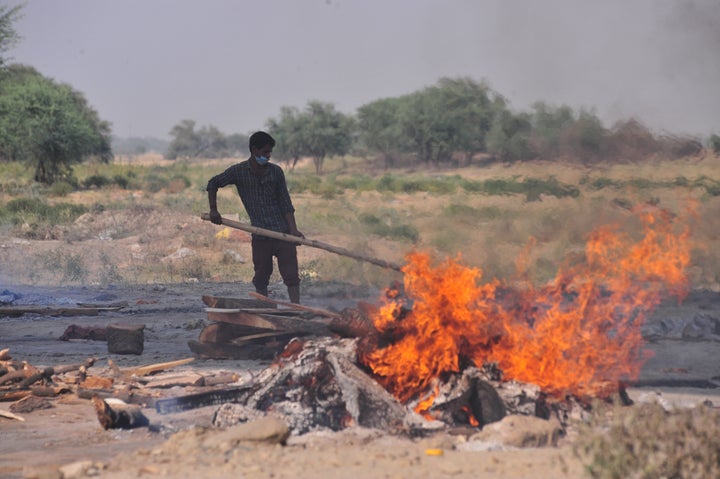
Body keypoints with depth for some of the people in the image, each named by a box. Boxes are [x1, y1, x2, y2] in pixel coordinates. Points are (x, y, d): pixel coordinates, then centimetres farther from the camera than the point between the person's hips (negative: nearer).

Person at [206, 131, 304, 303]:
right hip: (260, 236, 0)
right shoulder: (238, 171, -2)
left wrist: (293, 229, -10)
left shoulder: (276, 171, 0)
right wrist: (213, 210, 5)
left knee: (291, 275, -5)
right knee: (261, 279, 6)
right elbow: (213, 183, 12)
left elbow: (286, 203, 0)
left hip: (283, 232, 0)